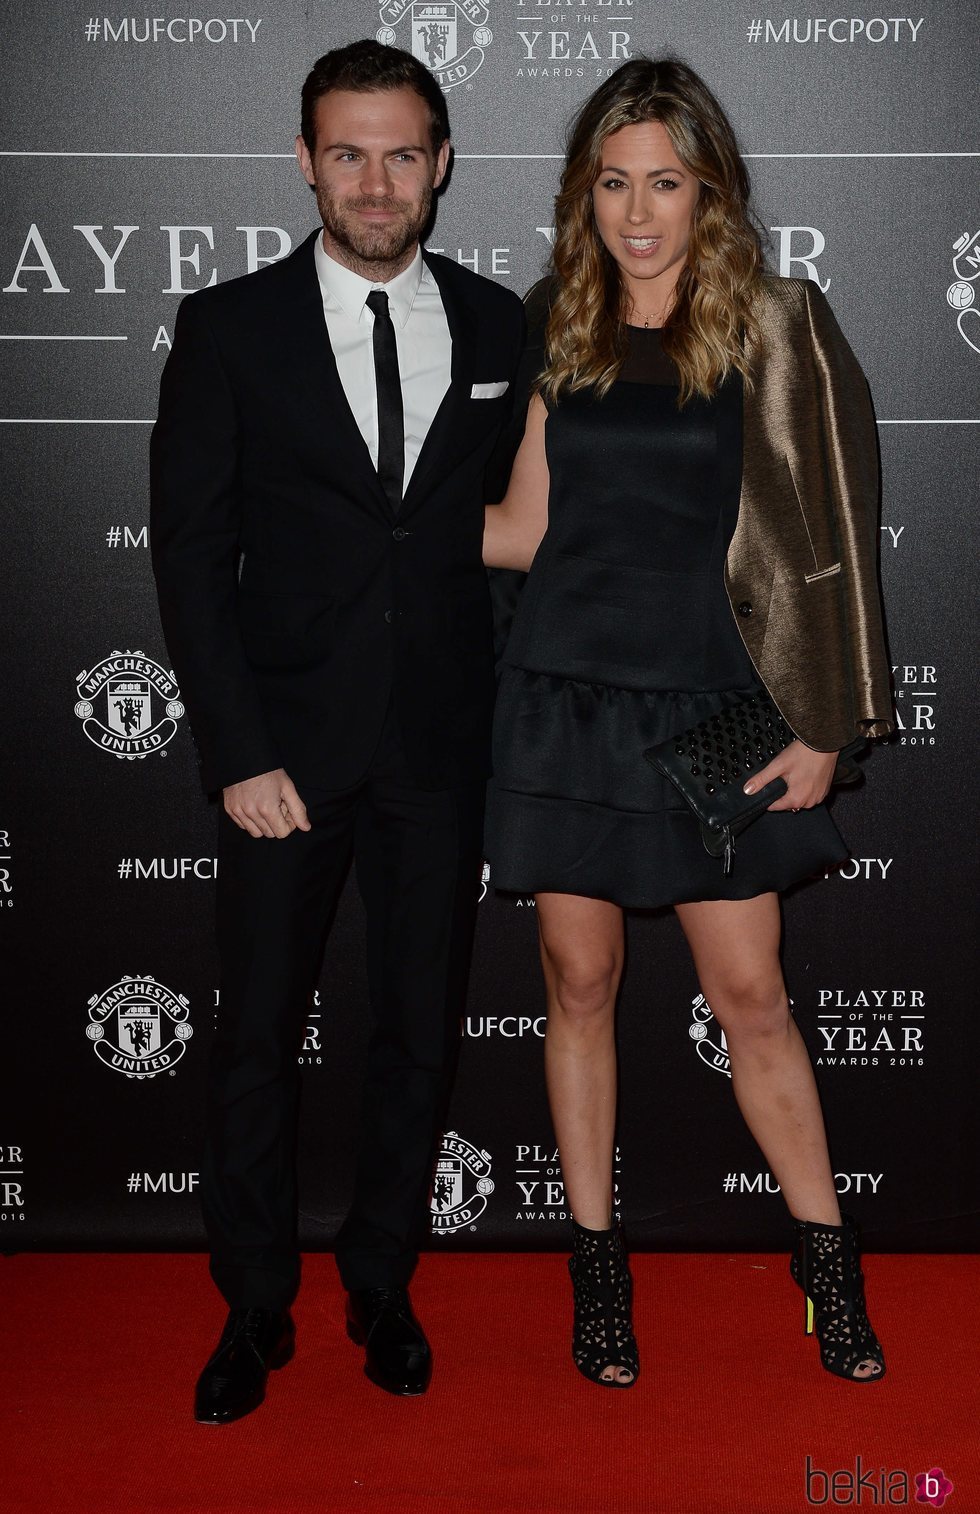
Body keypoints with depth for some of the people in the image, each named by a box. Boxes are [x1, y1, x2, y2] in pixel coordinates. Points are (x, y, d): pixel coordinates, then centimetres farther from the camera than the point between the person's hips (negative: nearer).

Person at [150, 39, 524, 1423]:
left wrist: (515, 716, 2)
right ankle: (254, 1310, 24)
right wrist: (240, 752, -10)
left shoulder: (499, 328, 6)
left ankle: (383, 1286, 29)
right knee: (258, 1035, 6)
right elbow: (191, 552, -3)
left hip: (445, 743, 2)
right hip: (290, 741, -1)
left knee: (422, 1032, 10)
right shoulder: (230, 330, 0)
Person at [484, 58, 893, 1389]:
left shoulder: (774, 327, -2)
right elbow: (525, 527, 10)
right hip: (567, 693, 3)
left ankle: (829, 1266, 19)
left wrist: (821, 728, -5)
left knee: (751, 992, 1)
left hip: (707, 708, -2)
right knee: (580, 979, 8)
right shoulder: (558, 331, 7)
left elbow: (824, 535, -3)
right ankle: (597, 1263, 22)